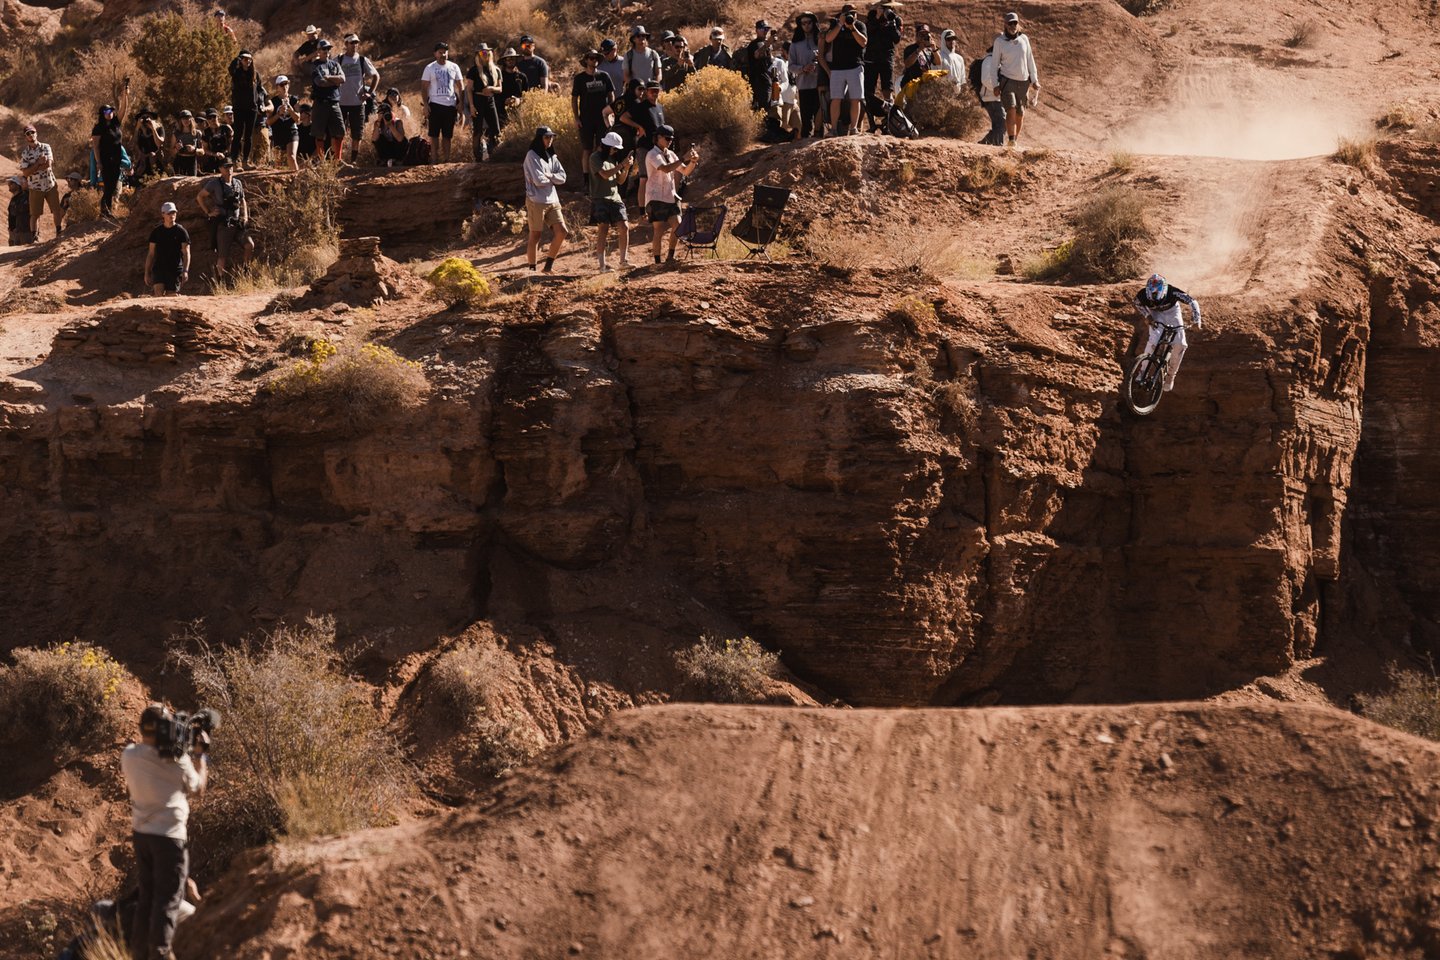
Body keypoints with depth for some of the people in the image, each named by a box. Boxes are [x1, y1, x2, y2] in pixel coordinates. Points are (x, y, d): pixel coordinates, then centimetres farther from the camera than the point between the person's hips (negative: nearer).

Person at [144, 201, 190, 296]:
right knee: (158, 295, -19)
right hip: (159, 269, 2)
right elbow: (151, 254, 14)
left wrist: (185, 270, -17)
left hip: (175, 270, -2)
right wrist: (147, 273, 9)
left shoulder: (181, 231, 3)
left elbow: (186, 253, -3)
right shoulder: (156, 232, 10)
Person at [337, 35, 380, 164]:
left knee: (357, 134, 4)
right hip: (340, 102, -1)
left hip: (358, 101, 1)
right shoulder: (338, 60, 2)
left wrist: (370, 93, 2)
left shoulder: (363, 60, 4)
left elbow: (376, 76, 11)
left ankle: (353, 160, 12)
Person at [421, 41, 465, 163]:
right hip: (435, 104, -2)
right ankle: (436, 159, 0)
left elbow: (460, 87, 10)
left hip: (451, 105, 2)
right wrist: (425, 104, -10)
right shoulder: (430, 68, 1)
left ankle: (446, 159, 8)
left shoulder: (454, 67, 8)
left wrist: (461, 103, 0)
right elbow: (424, 87, 0)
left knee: (447, 135, 4)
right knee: (434, 134, -2)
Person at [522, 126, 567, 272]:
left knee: (561, 232, -2)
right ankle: (532, 269, 4)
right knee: (535, 236, -2)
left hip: (552, 200, 7)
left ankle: (548, 265, 8)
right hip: (536, 201, -7)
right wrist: (553, 179, 1)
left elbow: (562, 177, 5)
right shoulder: (532, 156, -8)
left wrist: (548, 175, -11)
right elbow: (538, 180, -16)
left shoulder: (551, 156, 14)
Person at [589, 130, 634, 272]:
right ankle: (603, 265, -7)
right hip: (601, 199, -7)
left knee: (624, 227, -5)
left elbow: (620, 180, 15)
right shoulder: (596, 158, -4)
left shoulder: (613, 159, 18)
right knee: (603, 231, -8)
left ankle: (624, 260, 0)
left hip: (615, 198, 7)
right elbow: (605, 174, -18)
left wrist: (627, 168, -1)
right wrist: (622, 165, -16)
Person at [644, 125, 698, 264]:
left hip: (671, 197, 6)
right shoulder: (652, 155, -9)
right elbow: (665, 168, -26)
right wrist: (684, 159, -26)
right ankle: (657, 262, -1)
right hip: (656, 198, -6)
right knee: (659, 230, -6)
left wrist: (693, 162, -5)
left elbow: (685, 172, 15)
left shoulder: (671, 154, 13)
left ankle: (670, 257, 8)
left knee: (677, 225, -5)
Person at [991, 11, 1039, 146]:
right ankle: (1011, 141, -24)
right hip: (1007, 80, -3)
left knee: (1020, 113, 6)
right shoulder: (999, 41, -3)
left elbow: (1030, 60, 9)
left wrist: (1034, 80, 8)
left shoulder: (1024, 39, 5)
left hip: (1023, 81, 3)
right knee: (1011, 109, -19)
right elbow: (995, 63, 1)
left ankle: (1015, 138, 23)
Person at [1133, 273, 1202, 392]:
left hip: (1172, 312, 0)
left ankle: (1170, 374, 6)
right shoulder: (1144, 294, -33)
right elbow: (1138, 304, -7)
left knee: (1180, 344, -14)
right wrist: (1147, 316, -19)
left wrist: (1197, 321, -34)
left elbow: (1192, 302, -28)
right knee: (1153, 340, -26)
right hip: (1156, 314, 0)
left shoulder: (1172, 292, -37)